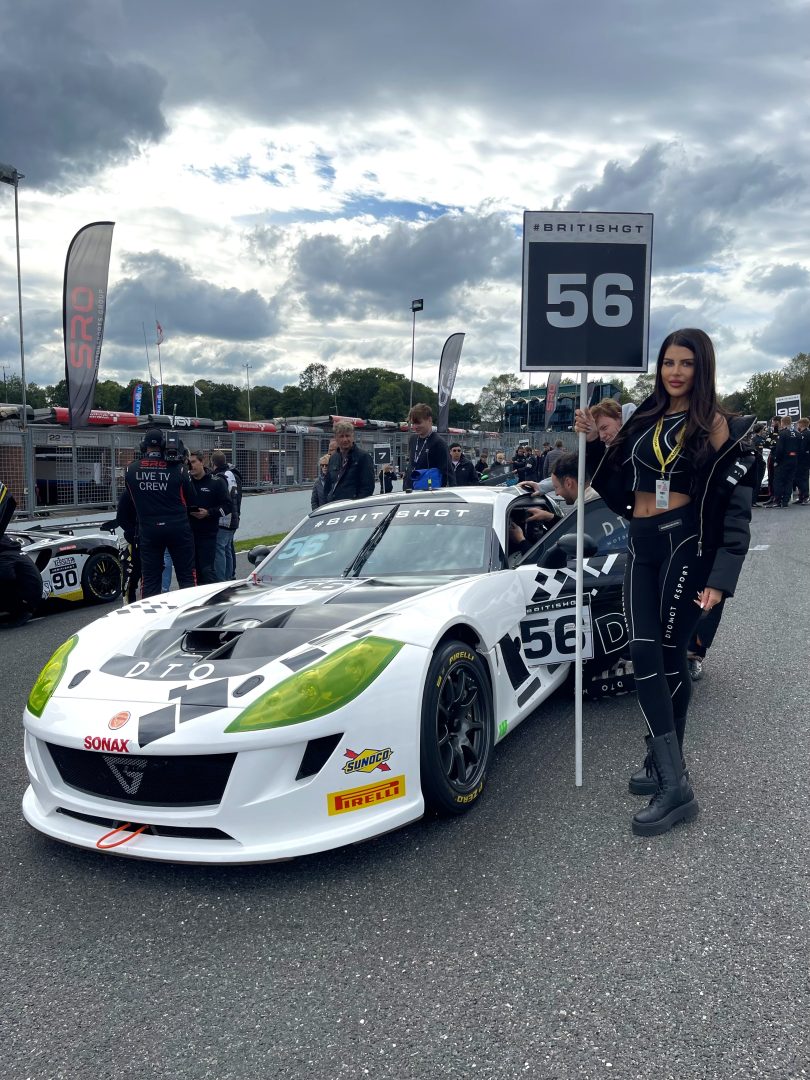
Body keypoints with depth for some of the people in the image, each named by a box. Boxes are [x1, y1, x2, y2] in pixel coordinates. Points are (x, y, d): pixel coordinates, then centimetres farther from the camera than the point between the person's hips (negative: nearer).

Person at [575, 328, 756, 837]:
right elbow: (618, 484, 20)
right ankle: (672, 778, 3)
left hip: (685, 544, -5)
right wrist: (594, 441, 7)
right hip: (642, 546, 5)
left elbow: (736, 505, -8)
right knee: (645, 654, -2)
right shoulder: (647, 418, 15)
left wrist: (721, 577, -15)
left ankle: (666, 764, 10)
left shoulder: (715, 423, -4)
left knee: (669, 655, -2)